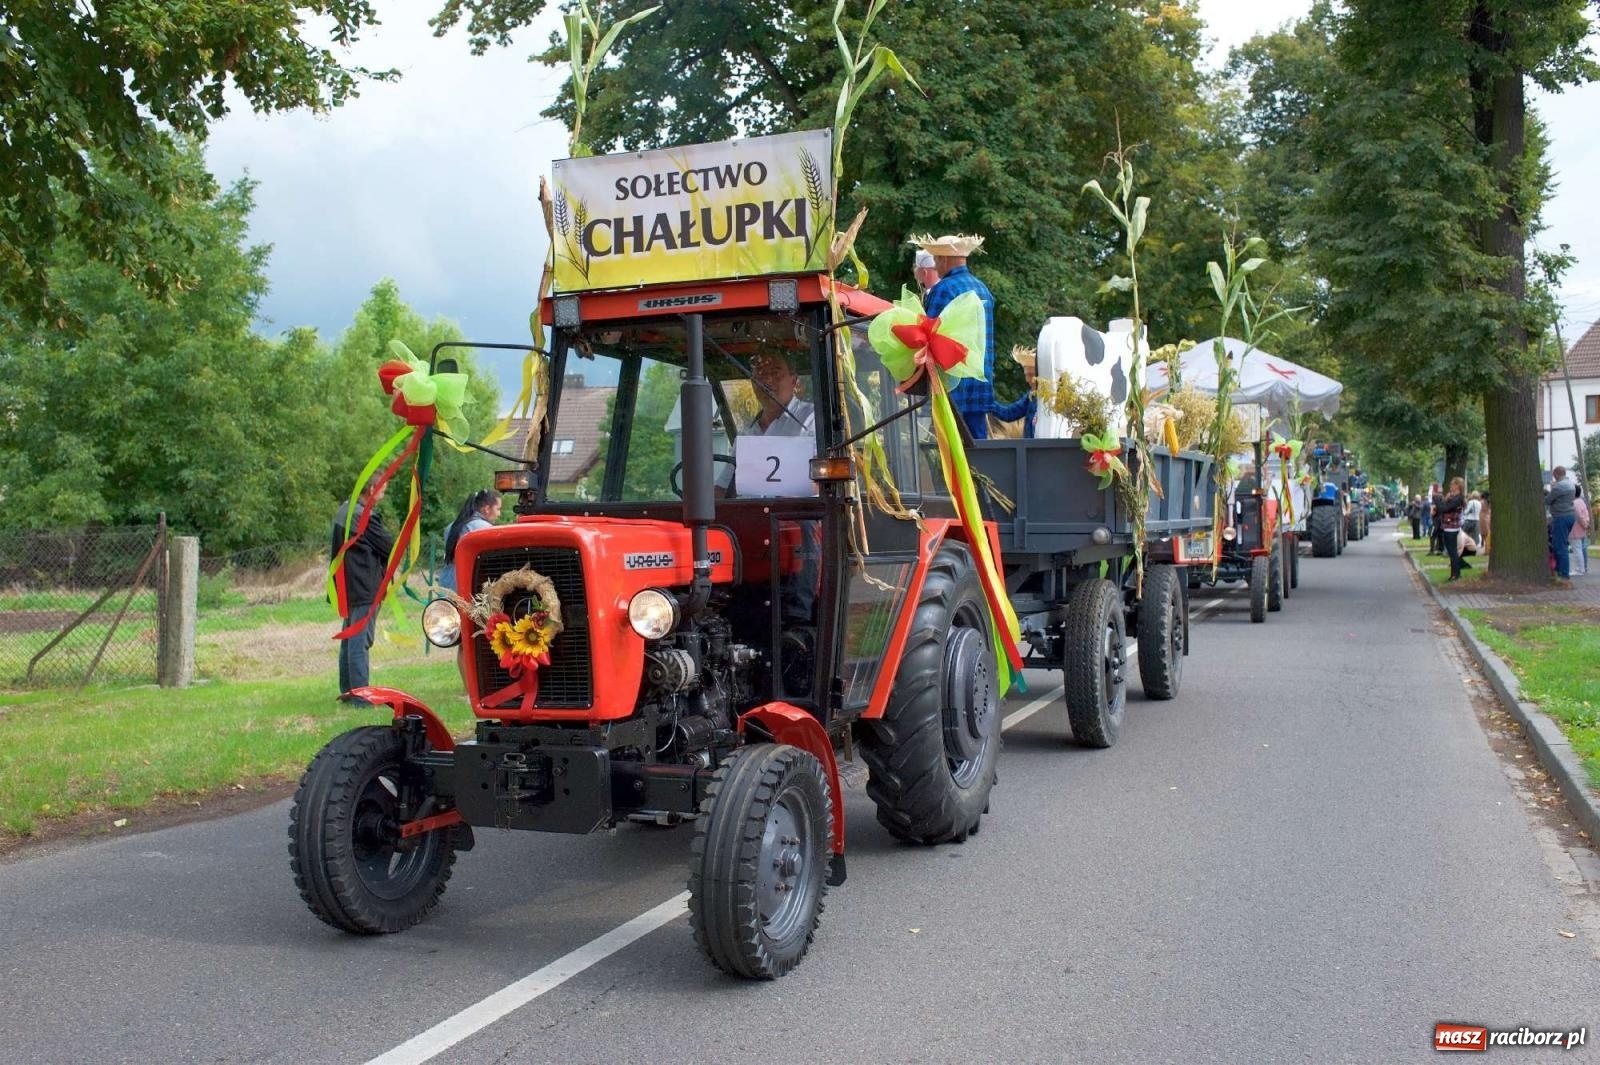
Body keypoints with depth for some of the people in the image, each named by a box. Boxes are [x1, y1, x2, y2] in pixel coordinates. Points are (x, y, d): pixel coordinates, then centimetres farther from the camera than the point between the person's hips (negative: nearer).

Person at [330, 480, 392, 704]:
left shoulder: (344, 510, 11)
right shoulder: (365, 517, -19)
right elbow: (389, 547, -13)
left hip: (348, 587, 10)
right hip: (365, 589, -10)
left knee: (349, 639, 16)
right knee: (361, 641, -8)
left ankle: (347, 690, 23)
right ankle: (360, 694, -6)